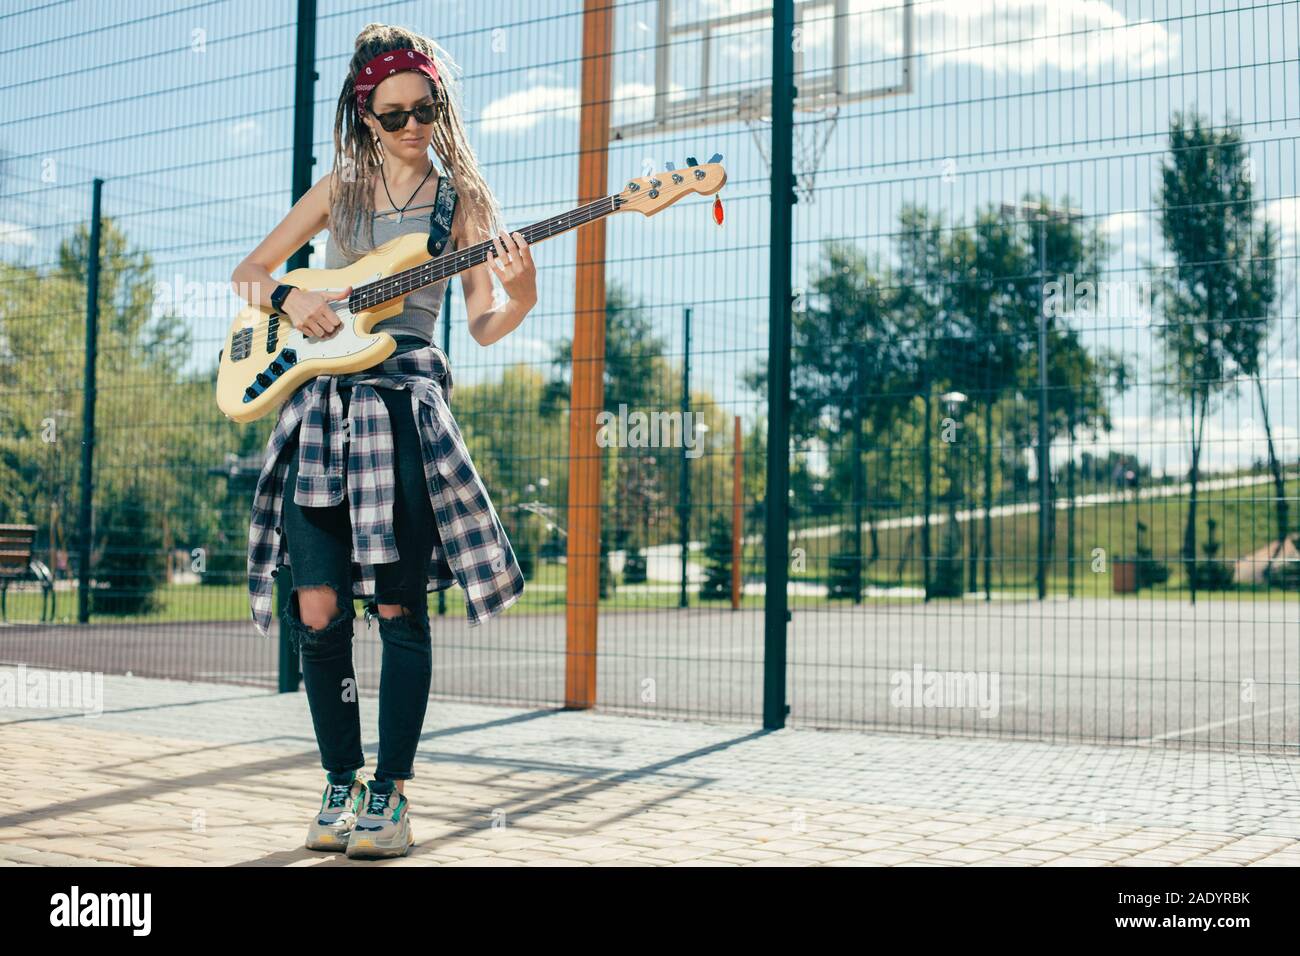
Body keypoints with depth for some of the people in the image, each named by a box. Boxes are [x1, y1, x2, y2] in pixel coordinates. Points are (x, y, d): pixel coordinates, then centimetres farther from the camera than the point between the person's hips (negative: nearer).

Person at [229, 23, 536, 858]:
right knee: (317, 612, -2)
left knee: (398, 609, -4)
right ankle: (342, 785, 12)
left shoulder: (462, 199, 6)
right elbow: (247, 273, 18)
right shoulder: (340, 188, 13)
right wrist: (287, 297, -4)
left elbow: (483, 327, -1)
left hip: (405, 406, -3)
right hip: (321, 404, 3)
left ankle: (390, 795, 4)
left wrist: (521, 299, -23)